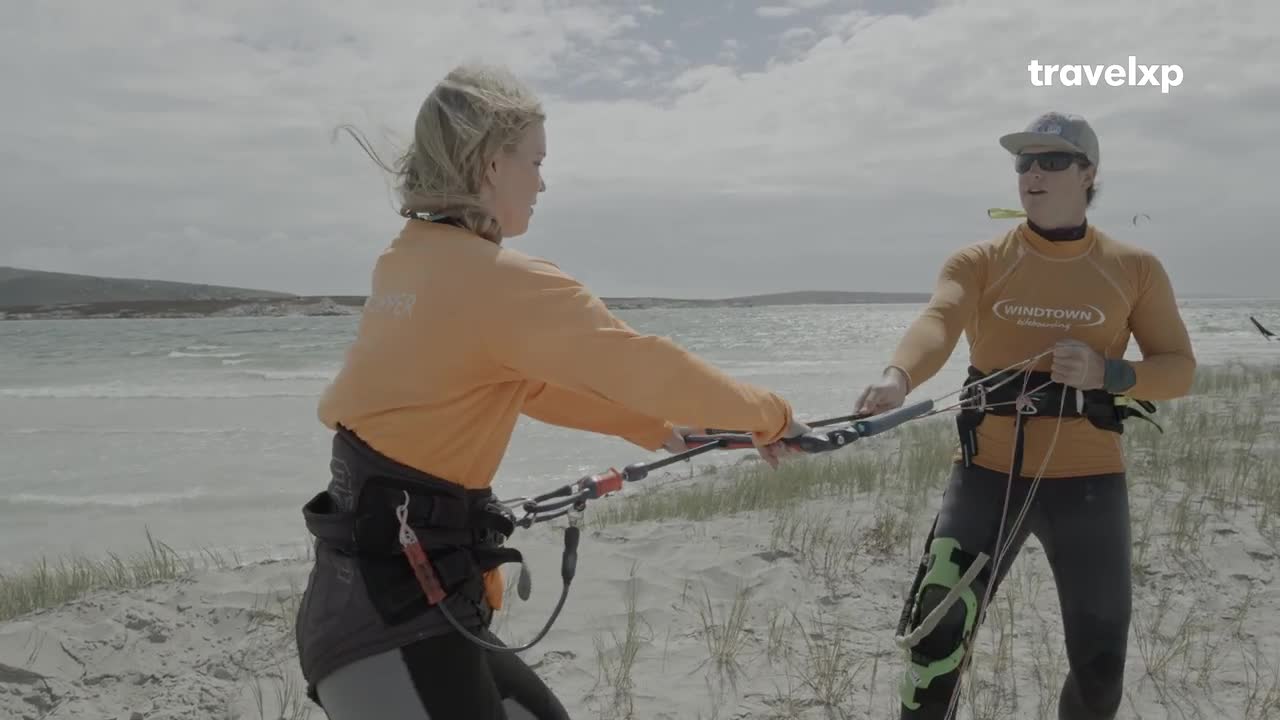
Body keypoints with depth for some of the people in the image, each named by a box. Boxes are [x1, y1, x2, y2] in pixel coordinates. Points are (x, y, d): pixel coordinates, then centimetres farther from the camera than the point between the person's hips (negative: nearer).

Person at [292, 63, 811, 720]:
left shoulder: (404, 263, 9)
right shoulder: (504, 281, -19)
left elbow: (529, 383, 16)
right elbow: (641, 364, -14)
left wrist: (658, 427, 19)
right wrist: (770, 415, 3)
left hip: (382, 594, 9)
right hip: (388, 615, -9)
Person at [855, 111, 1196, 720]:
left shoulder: (1135, 268, 2)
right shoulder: (977, 262, -1)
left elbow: (1178, 368, 5)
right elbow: (936, 323, -21)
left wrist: (1108, 374, -16)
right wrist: (897, 377, -44)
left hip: (1088, 482, 1)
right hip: (988, 474, -1)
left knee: (1099, 666, 12)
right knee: (937, 636, -3)